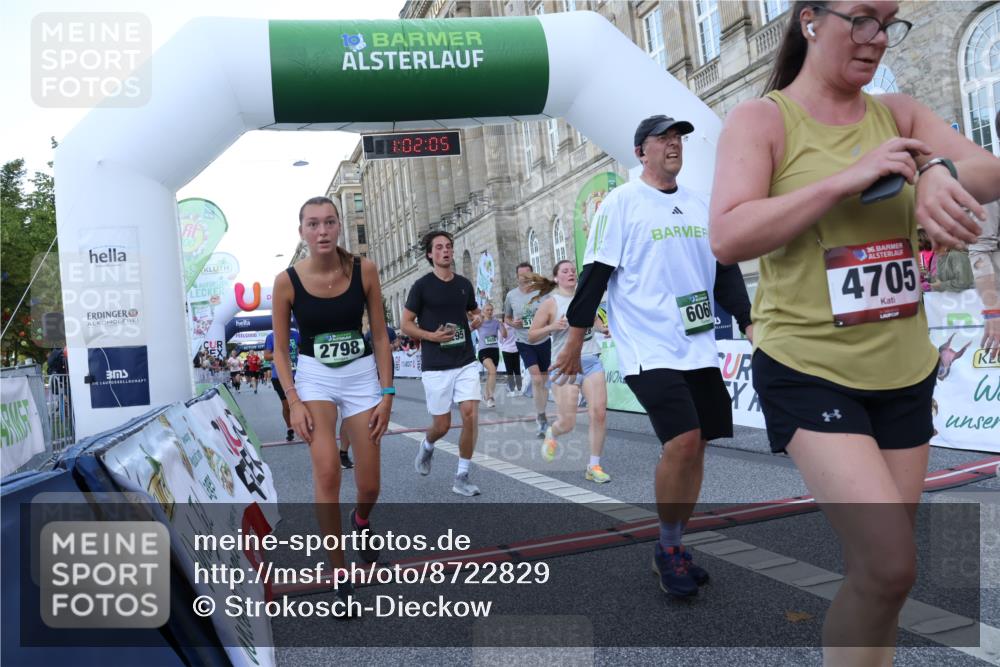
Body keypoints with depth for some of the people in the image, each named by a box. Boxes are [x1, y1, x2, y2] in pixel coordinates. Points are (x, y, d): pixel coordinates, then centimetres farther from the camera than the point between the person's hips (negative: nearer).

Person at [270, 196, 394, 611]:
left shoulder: (364, 270, -10)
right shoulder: (287, 281, -11)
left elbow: (380, 335, -3)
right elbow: (280, 348, -2)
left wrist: (386, 394, -6)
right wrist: (294, 402, -12)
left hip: (362, 375, 1)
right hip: (314, 377, -1)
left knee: (369, 487, 5)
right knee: (327, 472, -18)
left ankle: (361, 521, 44)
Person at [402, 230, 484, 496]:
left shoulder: (464, 284, 8)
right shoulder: (422, 285, -4)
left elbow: (475, 312, 23)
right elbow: (406, 324, -1)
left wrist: (477, 319, -1)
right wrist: (432, 336, -17)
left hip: (466, 362, 3)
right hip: (435, 366, -3)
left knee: (471, 415, -10)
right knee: (442, 425, 3)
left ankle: (462, 477, 5)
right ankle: (427, 447, 40)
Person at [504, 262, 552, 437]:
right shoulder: (511, 295, -3)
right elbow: (506, 318, 11)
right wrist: (513, 323, -10)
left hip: (544, 341, 1)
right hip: (524, 343, -1)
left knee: (544, 380, 11)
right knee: (536, 379, -16)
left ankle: (541, 416, 30)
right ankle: (542, 418, -4)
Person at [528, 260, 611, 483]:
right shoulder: (550, 303, -2)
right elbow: (531, 336, -1)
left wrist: (605, 329, 10)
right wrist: (552, 327, -17)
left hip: (591, 361, 4)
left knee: (599, 412, -8)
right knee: (568, 422, -1)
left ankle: (594, 466, 5)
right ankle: (551, 434, 37)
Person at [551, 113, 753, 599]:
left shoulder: (701, 204, 15)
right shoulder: (621, 202, -3)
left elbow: (726, 270, 19)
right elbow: (595, 271, -6)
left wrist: (749, 323, 12)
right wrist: (575, 339, -6)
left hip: (699, 347, 7)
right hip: (649, 347, -6)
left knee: (695, 448, 7)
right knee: (683, 441, -17)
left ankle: (672, 551, 24)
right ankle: (668, 548, 6)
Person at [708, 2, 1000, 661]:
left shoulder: (899, 114, 9)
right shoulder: (761, 119, -6)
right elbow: (728, 238, -19)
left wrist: (940, 171, -22)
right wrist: (847, 179, -23)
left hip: (905, 373, 6)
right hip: (807, 373, -6)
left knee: (879, 570, 14)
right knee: (890, 564, -13)